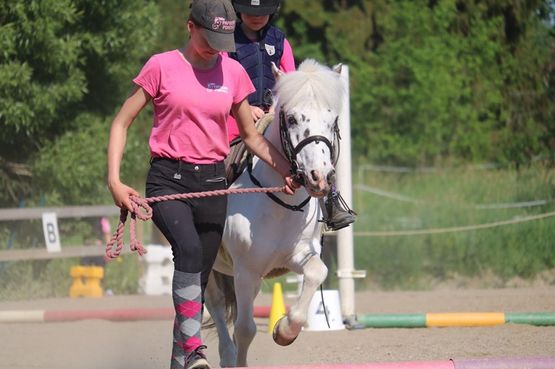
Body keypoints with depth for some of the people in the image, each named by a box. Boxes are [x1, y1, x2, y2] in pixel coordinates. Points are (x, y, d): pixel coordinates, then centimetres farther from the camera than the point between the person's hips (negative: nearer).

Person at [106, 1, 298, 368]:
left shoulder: (233, 72, 8)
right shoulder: (162, 67, -2)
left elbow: (251, 135, 16)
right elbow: (122, 123, 2)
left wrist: (286, 170, 1)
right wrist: (114, 180, -10)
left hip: (212, 183, 4)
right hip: (169, 179, -4)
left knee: (199, 280, 6)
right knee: (188, 248, -31)